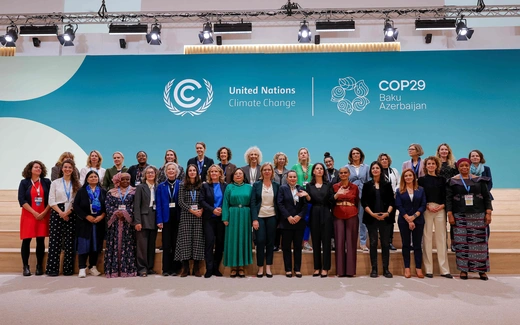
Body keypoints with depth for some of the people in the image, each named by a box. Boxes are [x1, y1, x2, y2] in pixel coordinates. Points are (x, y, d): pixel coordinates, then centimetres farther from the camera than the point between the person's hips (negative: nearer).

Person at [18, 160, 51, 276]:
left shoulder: (46, 182, 5)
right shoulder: (24, 182, 3)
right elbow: (21, 200, -5)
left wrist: (44, 212, -10)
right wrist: (34, 213, -13)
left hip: (43, 215, 1)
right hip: (28, 215, -1)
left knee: (41, 241, 2)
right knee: (26, 240, -1)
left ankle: (39, 266, 10)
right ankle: (26, 267, 7)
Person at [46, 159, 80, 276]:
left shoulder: (77, 184, 7)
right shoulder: (55, 183, 8)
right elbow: (51, 201, 1)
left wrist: (68, 212, -11)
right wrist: (60, 212, -10)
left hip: (71, 214, 0)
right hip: (57, 213, 0)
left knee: (70, 242, 0)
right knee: (55, 241, -3)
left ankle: (68, 268, 5)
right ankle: (52, 269, 2)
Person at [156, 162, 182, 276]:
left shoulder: (181, 185, 2)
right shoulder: (161, 186, 6)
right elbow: (158, 204, 2)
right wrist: (159, 220, -7)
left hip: (178, 217, -1)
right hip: (166, 217, 1)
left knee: (176, 243, 5)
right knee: (166, 244, 4)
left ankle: (175, 268, 14)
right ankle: (166, 269, 12)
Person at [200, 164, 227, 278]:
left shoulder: (225, 186, 6)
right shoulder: (205, 186, 4)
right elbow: (202, 201, -3)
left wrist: (222, 210, -12)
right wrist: (213, 210, -14)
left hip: (221, 218, 2)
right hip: (209, 218, -1)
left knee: (220, 243, 5)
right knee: (209, 242, -5)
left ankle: (216, 268, 16)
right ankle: (209, 269, 1)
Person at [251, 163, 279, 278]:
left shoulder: (276, 185, 5)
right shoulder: (256, 185, 0)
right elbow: (253, 202, -4)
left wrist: (278, 219, 1)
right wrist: (254, 219, -12)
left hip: (272, 217, 2)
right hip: (259, 216, -2)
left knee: (270, 242, 5)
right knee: (260, 241, -3)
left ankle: (268, 267, 15)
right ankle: (260, 267, 10)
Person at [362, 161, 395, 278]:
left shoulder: (387, 185, 9)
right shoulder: (367, 185, 7)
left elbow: (391, 201, 4)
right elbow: (364, 202, 0)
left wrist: (388, 213, -13)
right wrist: (372, 214, -12)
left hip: (385, 218, 1)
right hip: (371, 218, 0)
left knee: (385, 243, 2)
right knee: (373, 243, 1)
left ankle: (386, 269, 9)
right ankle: (374, 269, 7)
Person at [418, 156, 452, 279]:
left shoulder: (442, 179, 13)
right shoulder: (422, 179, 7)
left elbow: (446, 195, 10)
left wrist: (442, 205, -7)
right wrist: (427, 206, -11)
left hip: (440, 210, 2)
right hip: (426, 210, -2)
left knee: (441, 238, 1)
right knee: (427, 238, -2)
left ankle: (444, 270, 6)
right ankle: (428, 269, 4)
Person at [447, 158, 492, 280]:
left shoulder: (479, 180, 8)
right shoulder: (453, 181, 4)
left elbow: (487, 197, 7)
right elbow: (448, 198, 0)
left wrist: (488, 212, -1)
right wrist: (450, 214, -7)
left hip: (478, 215, 1)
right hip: (460, 216, -1)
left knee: (480, 241, 1)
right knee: (462, 242, 0)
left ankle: (482, 270, 11)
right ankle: (463, 269, 8)